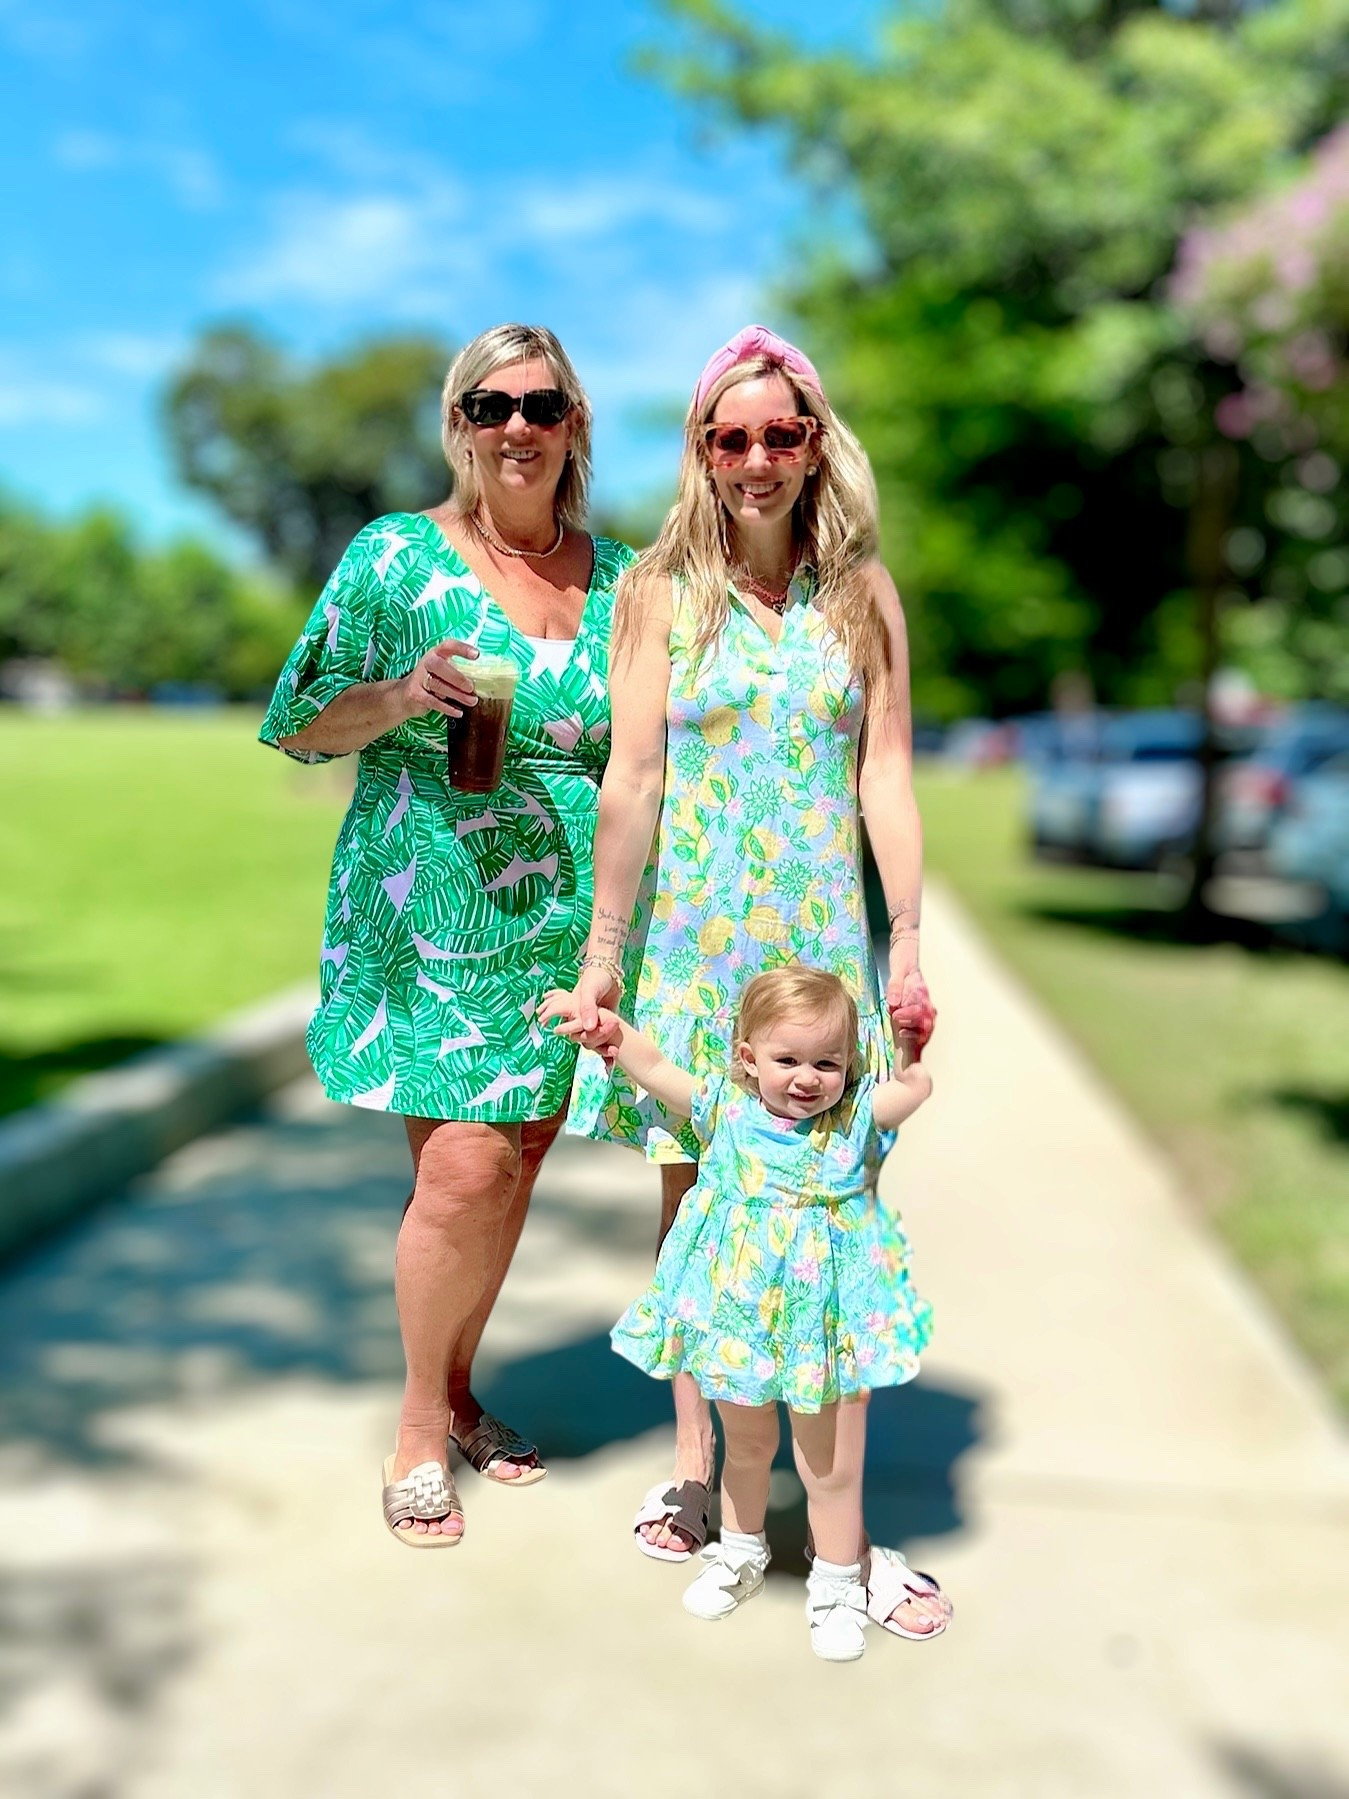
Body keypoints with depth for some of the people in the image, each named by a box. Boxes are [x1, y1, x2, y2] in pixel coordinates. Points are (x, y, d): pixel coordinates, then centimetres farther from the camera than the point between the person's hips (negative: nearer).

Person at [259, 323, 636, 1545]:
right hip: (429, 918, -4)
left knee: (517, 1166, 11)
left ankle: (459, 1387, 33)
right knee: (463, 1171, -9)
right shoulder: (397, 555, -2)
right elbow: (299, 724, 0)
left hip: (563, 925, 4)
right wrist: (406, 694, -18)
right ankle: (420, 1430, 14)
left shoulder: (618, 576, 9)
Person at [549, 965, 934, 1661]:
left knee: (830, 1466, 8)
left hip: (822, 1324, -2)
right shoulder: (725, 1108, -6)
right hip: (740, 1319, 2)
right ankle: (740, 1552, 46)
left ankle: (837, 1585, 28)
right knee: (746, 1446, 23)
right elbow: (656, 1069, -2)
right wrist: (610, 1030, -6)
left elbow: (917, 1084, 2)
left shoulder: (856, 1116, -6)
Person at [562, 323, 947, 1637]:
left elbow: (886, 782, 4)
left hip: (826, 936, 1)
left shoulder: (861, 598, 6)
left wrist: (910, 949, 0)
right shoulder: (657, 593, 2)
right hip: (692, 935, 0)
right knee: (694, 1194, 8)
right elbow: (631, 782, -1)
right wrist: (603, 954, -3)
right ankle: (691, 1461, 26)